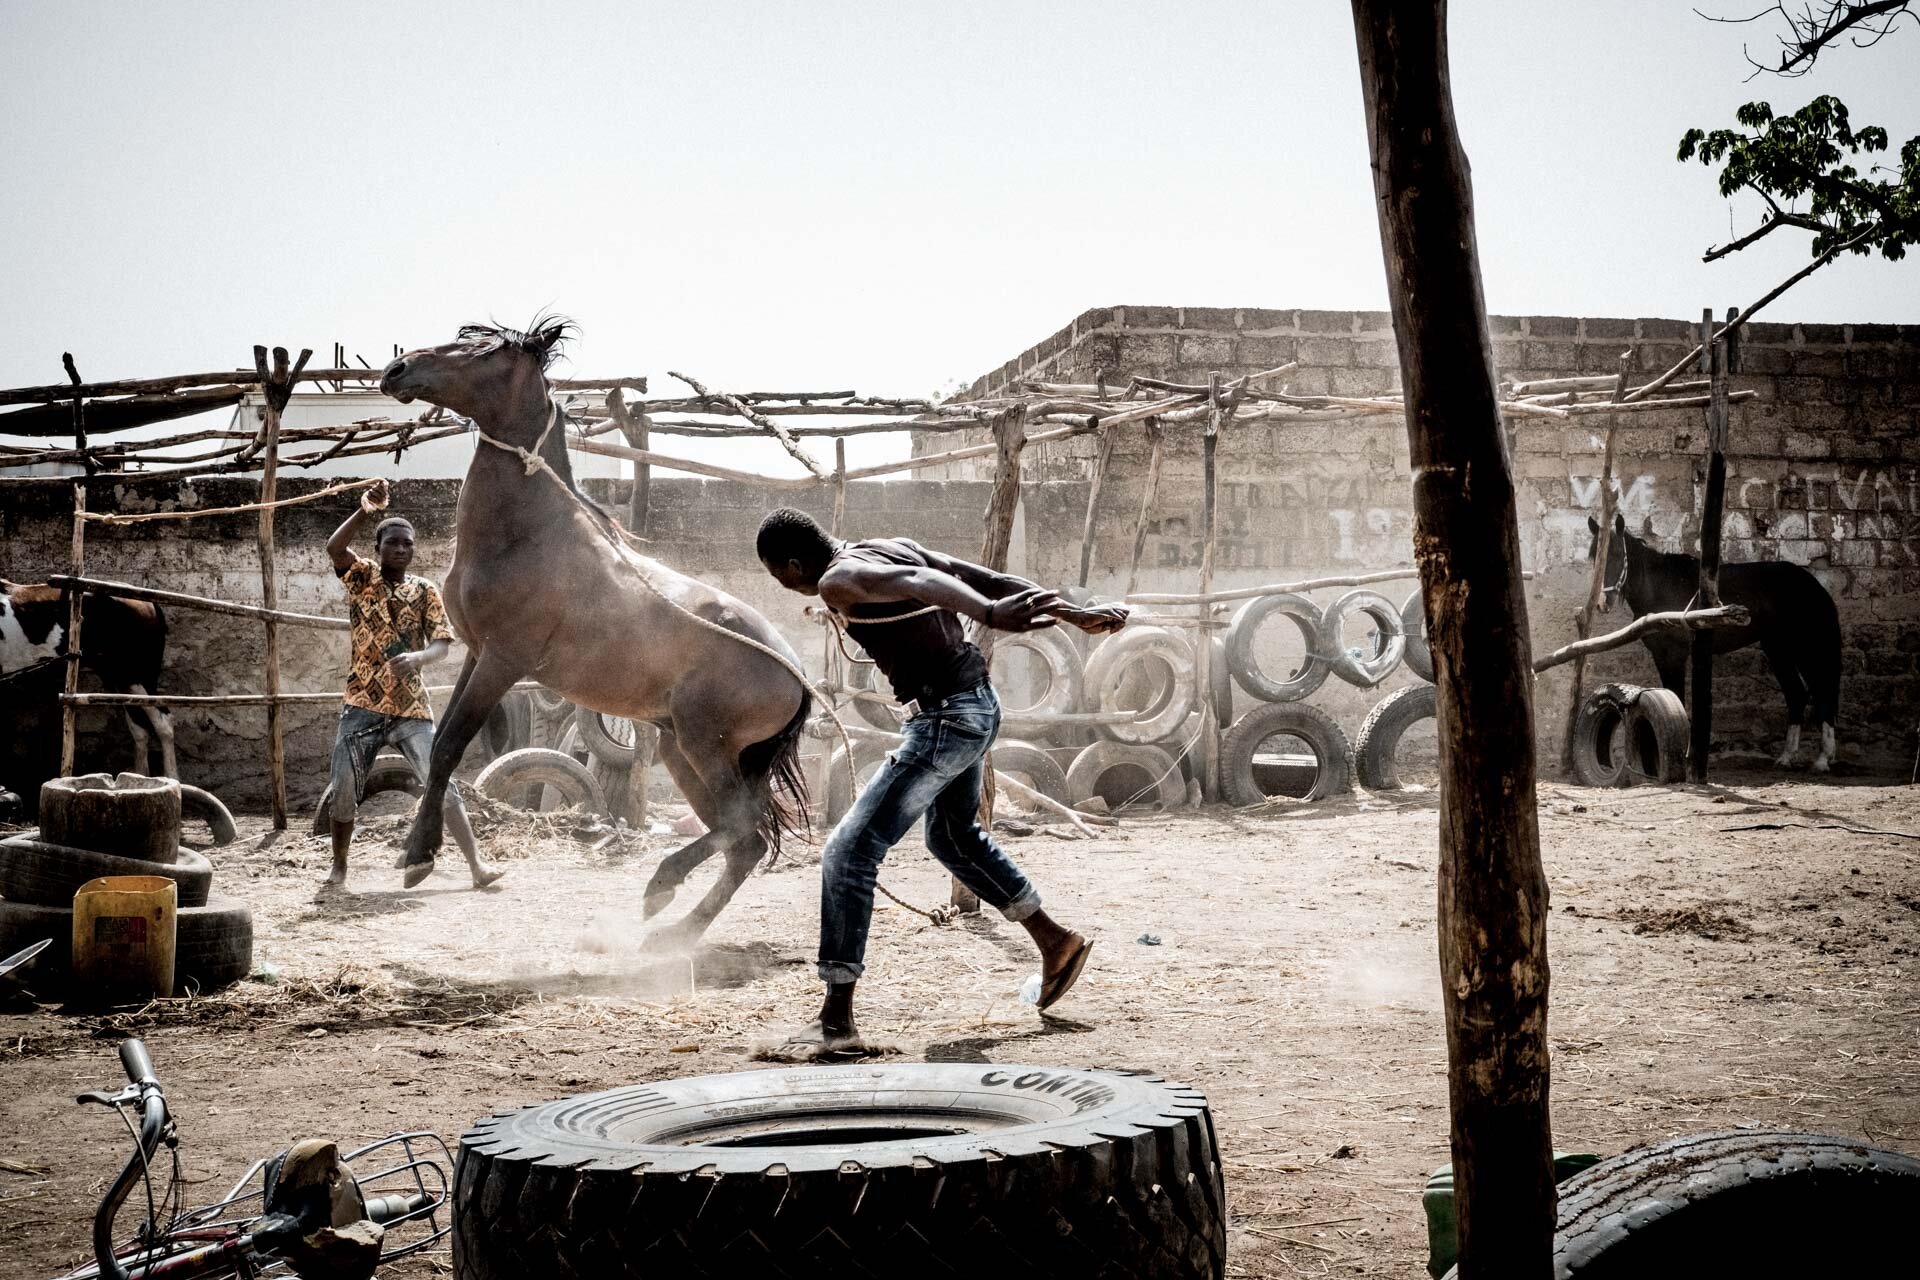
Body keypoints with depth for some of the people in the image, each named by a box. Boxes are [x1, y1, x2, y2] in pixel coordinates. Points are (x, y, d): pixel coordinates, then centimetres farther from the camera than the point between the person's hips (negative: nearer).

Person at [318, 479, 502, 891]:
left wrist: (418, 658, -27)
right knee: (342, 789, -1)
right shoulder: (362, 577, 3)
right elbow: (334, 548, -17)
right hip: (363, 705, 0)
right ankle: (339, 867, 19)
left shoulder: (426, 592, 6)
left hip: (411, 707, 0)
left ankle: (476, 865, -8)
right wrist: (364, 513, -34)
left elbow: (442, 644, -4)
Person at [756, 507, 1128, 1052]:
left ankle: (837, 1019, -10)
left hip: (942, 721, -10)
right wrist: (1074, 612, 11)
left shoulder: (839, 581, -15)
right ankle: (1056, 943, 42)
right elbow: (991, 579, 11)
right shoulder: (892, 549, 12)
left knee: (849, 852, -8)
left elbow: (921, 583, -35)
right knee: (952, 835, 32)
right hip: (980, 703, 10)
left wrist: (992, 616, -53)